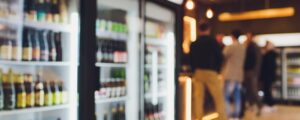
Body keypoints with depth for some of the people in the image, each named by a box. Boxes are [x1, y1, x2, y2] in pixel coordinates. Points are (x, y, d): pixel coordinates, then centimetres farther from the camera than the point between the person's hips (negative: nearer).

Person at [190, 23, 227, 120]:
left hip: (197, 72, 3)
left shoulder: (194, 43, 8)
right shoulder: (213, 41, -1)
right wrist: (217, 70, 8)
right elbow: (220, 57, -2)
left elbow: (191, 59, 8)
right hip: (210, 72, -3)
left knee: (198, 98, 5)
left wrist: (195, 70, 12)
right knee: (219, 98, 4)